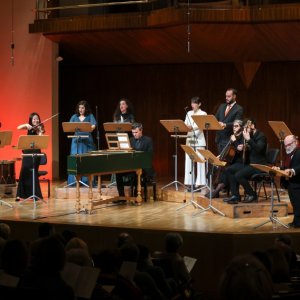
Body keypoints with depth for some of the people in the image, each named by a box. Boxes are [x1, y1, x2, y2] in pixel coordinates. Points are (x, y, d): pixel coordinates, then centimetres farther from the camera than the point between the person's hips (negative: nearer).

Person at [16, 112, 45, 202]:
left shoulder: (40, 129, -3)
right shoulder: (29, 127, 10)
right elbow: (18, 127, -2)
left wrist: (40, 133, -34)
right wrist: (26, 125, -17)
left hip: (35, 152, -4)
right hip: (27, 152, 5)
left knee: (32, 172, -7)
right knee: (24, 172, 3)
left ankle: (36, 194, -1)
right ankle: (21, 194, 8)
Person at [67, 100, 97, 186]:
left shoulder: (90, 116, 7)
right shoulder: (74, 116, 14)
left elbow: (94, 124, -11)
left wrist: (92, 127, -34)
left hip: (87, 141, -2)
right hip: (76, 141, 2)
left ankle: (87, 181, -2)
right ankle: (75, 181, 1)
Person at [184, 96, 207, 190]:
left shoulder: (203, 114, 0)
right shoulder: (189, 113, 15)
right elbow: (185, 124, 7)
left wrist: (192, 127, -33)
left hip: (199, 140, -5)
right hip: (190, 139, 5)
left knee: (199, 161, -5)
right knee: (189, 161, 3)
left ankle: (199, 183, -2)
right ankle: (189, 182, 6)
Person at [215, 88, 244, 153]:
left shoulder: (239, 109, -4)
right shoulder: (222, 106, 16)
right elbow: (216, 119, 16)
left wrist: (225, 125, -30)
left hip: (229, 139, -6)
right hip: (219, 138, 6)